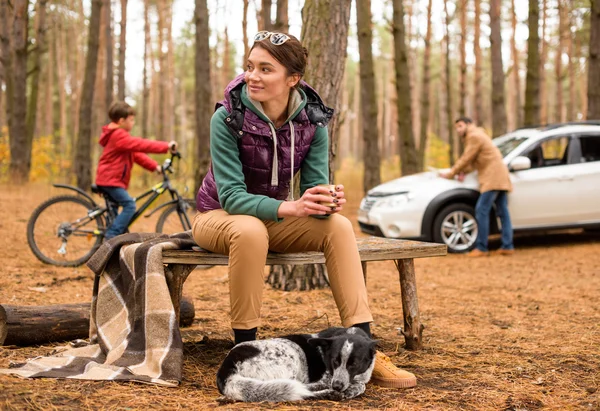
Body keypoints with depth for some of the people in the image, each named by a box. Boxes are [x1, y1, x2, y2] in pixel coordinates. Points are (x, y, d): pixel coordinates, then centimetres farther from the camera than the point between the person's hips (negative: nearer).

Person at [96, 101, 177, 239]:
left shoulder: (118, 135, 17)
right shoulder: (119, 136, -18)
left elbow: (137, 154, 14)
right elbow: (141, 145, -26)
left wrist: (155, 166, 5)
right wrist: (166, 146, -26)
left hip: (108, 179, 11)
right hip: (111, 180, -11)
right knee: (130, 205, -16)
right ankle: (112, 235, -17)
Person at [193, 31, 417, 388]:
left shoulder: (312, 121, -11)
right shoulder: (228, 118, -23)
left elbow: (315, 185, -12)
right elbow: (230, 195, -28)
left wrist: (326, 201, -37)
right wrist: (289, 207, -42)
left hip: (273, 217, 4)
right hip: (219, 216, -4)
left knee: (338, 226, -21)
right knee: (251, 231, -38)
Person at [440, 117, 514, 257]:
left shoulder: (474, 136, -7)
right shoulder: (478, 135, 26)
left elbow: (466, 159, -10)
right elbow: (472, 161, 22)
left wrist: (451, 173, -2)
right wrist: (462, 171, 7)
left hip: (493, 178, -11)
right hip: (501, 178, 11)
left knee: (482, 211, -11)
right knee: (503, 212, 6)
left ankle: (481, 248, -11)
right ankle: (508, 246, 5)